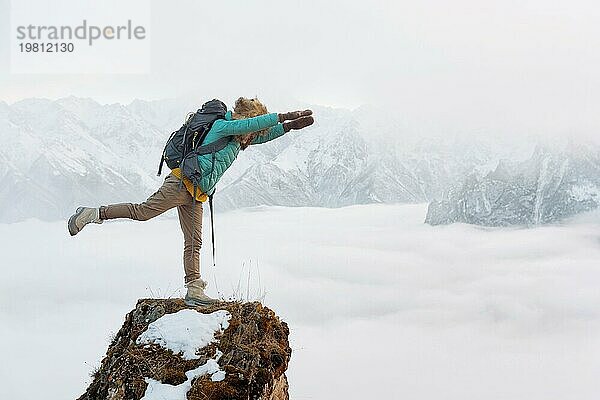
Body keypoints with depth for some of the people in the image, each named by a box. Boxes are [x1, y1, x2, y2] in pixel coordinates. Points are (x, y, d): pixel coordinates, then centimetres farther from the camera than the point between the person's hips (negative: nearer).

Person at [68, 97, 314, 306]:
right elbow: (251, 124, -18)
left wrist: (291, 126, 15)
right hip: (183, 182, -9)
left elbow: (265, 134, 26)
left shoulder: (238, 138, 21)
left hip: (195, 195, 9)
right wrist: (283, 116, -15)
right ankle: (93, 214, -4)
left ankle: (194, 291, 4)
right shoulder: (222, 126, -5)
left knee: (194, 243, 5)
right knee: (143, 212, -15)